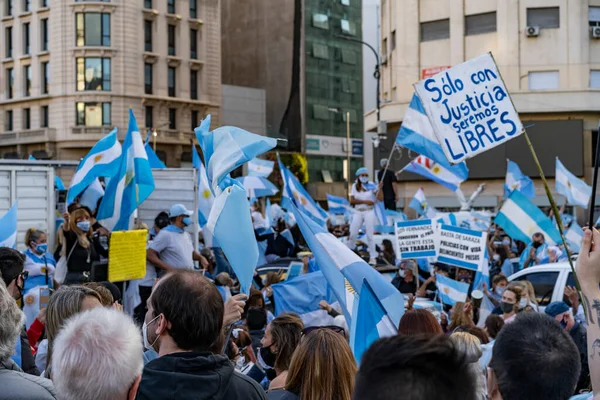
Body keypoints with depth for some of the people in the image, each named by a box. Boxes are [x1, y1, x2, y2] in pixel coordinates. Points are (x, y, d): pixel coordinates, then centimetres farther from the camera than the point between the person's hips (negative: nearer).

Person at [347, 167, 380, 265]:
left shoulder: (371, 186, -2)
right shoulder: (355, 186, 3)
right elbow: (352, 201, -6)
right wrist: (365, 201, -17)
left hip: (369, 212, -2)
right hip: (358, 212, 2)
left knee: (369, 235, -2)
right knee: (352, 234, 4)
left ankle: (373, 257, 5)